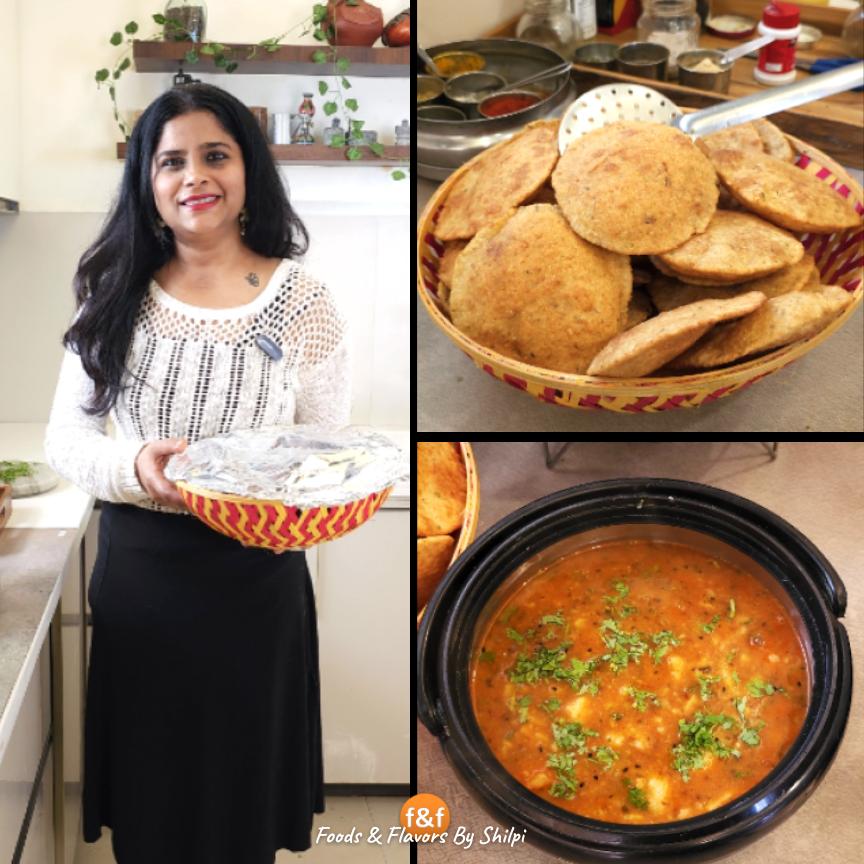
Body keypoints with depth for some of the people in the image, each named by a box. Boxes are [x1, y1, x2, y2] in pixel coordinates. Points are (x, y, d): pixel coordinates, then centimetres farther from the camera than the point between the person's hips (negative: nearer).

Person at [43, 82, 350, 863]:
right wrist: (134, 468, -20)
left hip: (252, 576, -1)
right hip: (136, 573, 2)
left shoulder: (303, 302, -5)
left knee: (238, 797, 14)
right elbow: (66, 437, 1)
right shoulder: (115, 296, 0)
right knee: (145, 796, 16)